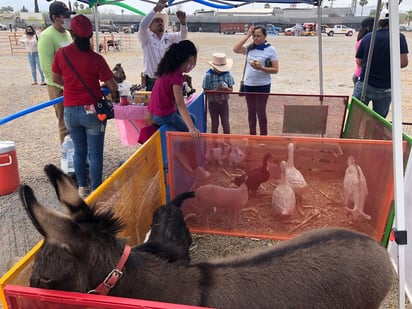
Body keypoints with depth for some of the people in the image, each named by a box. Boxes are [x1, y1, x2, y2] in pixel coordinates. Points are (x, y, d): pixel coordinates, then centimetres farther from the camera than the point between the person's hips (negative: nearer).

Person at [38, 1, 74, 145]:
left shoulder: (67, 34, 12)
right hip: (58, 87, -7)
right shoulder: (47, 36, -13)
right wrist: (64, 85, -19)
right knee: (65, 124, 0)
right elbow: (47, 67, -18)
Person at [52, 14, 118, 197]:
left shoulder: (62, 53, -5)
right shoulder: (95, 59, -14)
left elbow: (56, 78, 9)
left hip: (70, 111, 4)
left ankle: (82, 187, 29)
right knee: (95, 153, 6)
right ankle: (96, 190, 13)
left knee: (79, 150, 18)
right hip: (92, 111, -3)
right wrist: (102, 84, 11)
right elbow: (113, 88, -10)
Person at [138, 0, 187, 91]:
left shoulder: (169, 37, 10)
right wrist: (156, 9, -24)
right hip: (152, 82, -3)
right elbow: (143, 25, -17)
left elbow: (182, 36, -2)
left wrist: (183, 22, -22)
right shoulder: (146, 38, 0)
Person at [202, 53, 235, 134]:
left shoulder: (227, 74, -6)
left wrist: (225, 88, -24)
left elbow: (231, 90, -2)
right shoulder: (208, 75, -12)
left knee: (226, 123, 5)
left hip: (224, 102, 1)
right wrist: (216, 90, -27)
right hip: (213, 103, -1)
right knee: (214, 124, 11)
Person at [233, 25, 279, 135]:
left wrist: (261, 68, -22)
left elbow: (275, 70, -7)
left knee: (261, 111, 0)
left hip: (263, 85, -4)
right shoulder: (249, 47, 5)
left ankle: (263, 136, 14)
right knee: (251, 111, 13)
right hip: (248, 84, 4)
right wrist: (247, 35, -7)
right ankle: (252, 135, 27)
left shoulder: (271, 50, -5)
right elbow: (236, 49, -10)